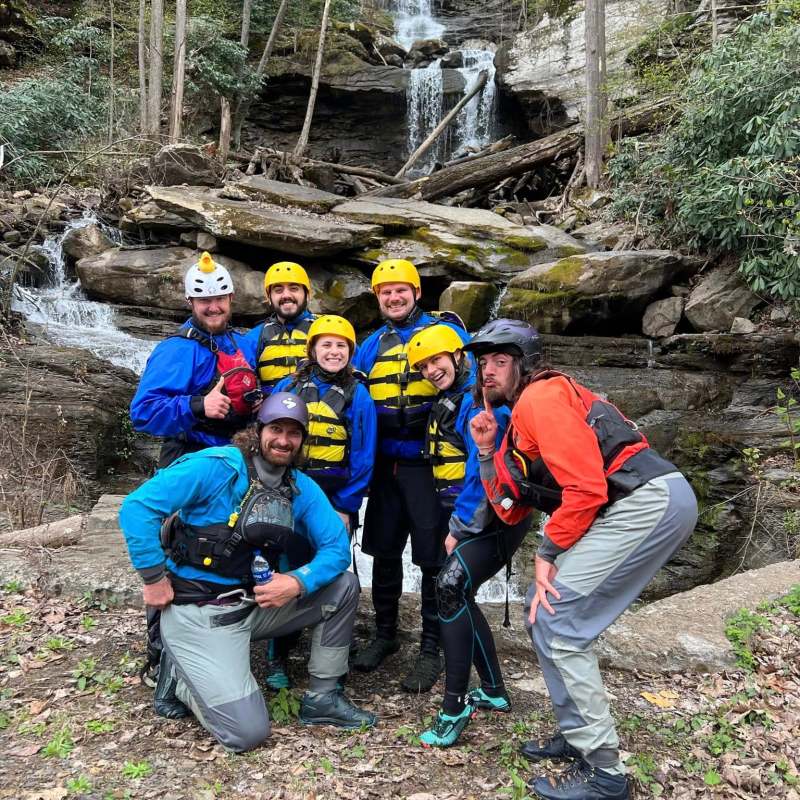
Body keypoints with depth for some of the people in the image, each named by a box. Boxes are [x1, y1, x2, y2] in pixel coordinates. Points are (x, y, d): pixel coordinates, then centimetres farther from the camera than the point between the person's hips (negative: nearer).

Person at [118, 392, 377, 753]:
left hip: (256, 603, 6)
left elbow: (338, 548, -1)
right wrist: (154, 579, -18)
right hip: (198, 612, -6)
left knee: (344, 586, -3)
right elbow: (136, 508, -20)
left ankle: (322, 698, 9)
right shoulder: (217, 466, -16)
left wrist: (298, 582, -19)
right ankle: (179, 678, 13)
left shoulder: (302, 489, 3)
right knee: (246, 732, -14)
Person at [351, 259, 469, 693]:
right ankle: (385, 633, 31)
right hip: (386, 465, 5)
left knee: (434, 558, 1)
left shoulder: (446, 332, -1)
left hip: (431, 464, -5)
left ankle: (432, 648, 15)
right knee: (384, 552, 14)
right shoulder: (371, 345, 14)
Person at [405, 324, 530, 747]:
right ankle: (494, 691, 27)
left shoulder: (479, 398, -15)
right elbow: (447, 469, 18)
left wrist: (460, 527, -17)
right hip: (470, 517, 10)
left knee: (450, 587, -20)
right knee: (457, 597, 12)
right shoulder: (446, 403, 14)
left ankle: (454, 707, -12)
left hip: (497, 516, -10)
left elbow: (484, 470, -20)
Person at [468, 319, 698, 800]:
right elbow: (511, 509, 17)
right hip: (652, 506, 10)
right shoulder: (519, 419, 22)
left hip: (648, 502, -10)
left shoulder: (541, 396, -7)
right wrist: (487, 451, 10)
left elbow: (586, 488, -16)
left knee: (555, 622, -8)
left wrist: (548, 553, -8)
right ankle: (579, 736, 24)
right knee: (543, 608, 14)